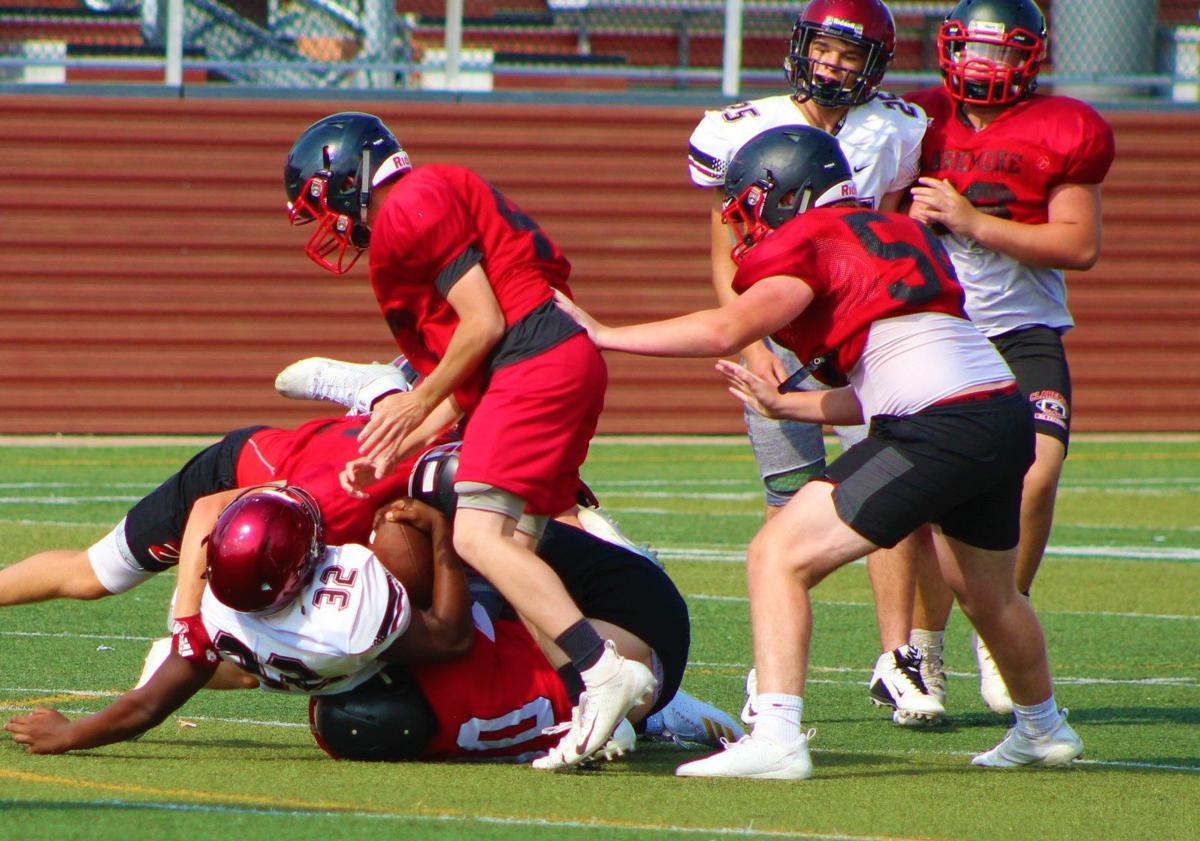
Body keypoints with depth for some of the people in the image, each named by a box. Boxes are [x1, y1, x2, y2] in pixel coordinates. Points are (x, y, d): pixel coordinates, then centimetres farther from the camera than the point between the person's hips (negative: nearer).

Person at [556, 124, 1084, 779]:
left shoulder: (809, 241, 0)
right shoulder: (896, 233, 25)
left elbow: (727, 330, -14)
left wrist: (605, 336, -6)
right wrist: (784, 405, 29)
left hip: (940, 428, -9)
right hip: (1008, 422, 9)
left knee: (779, 558, -8)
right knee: (987, 597, 33)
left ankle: (775, 737, -21)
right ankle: (1043, 729, 54)